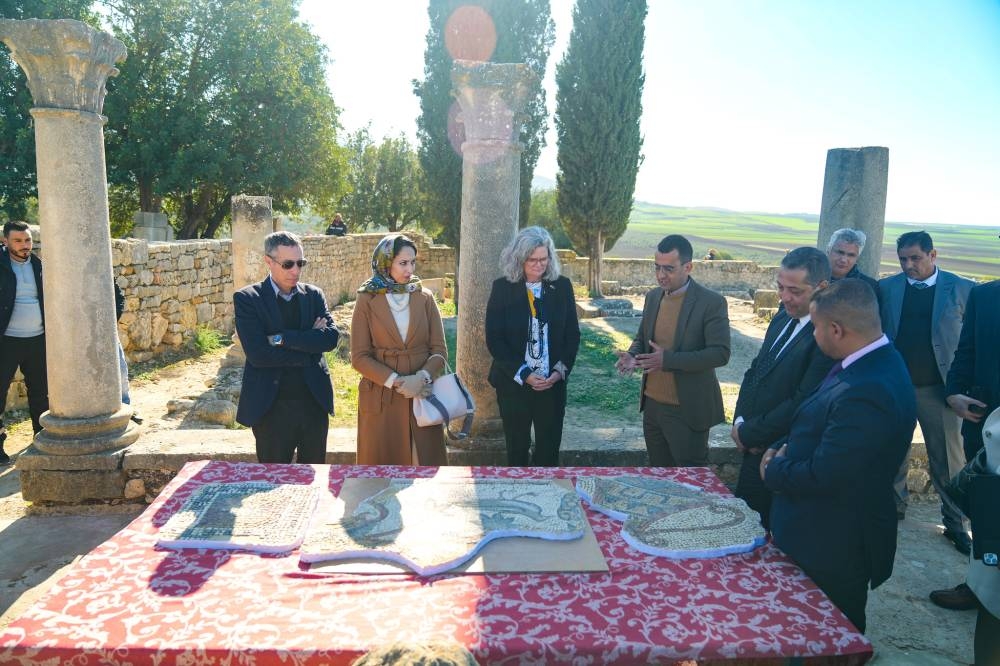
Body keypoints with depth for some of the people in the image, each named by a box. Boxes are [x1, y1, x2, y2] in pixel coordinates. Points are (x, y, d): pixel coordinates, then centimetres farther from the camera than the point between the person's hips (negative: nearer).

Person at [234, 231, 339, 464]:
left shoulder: (313, 295, 5)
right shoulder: (246, 299, -6)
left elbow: (331, 337, -10)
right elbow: (257, 354, -17)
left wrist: (282, 338, -18)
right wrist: (308, 343, -13)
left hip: (314, 401, 3)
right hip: (272, 407, -3)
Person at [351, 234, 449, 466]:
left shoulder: (425, 298, 5)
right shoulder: (367, 301, -1)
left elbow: (439, 349, 2)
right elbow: (359, 357, -5)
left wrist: (422, 377, -16)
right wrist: (396, 381, -15)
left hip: (422, 395, 2)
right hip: (381, 398, -2)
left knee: (426, 459, 4)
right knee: (382, 460, 5)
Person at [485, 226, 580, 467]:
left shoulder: (562, 286, 2)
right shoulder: (502, 288, -4)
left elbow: (572, 334, 6)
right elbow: (494, 339, -6)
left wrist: (561, 370, -8)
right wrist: (523, 374, -13)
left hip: (553, 383, 1)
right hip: (513, 383, -1)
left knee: (549, 451, 5)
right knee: (517, 450, 10)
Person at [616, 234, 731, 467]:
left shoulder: (712, 302, -13)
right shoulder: (653, 297, 6)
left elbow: (720, 353, -18)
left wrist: (668, 359, -26)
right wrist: (632, 355, -6)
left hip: (687, 411, -6)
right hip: (652, 405, 6)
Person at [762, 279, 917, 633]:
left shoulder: (867, 392, -33)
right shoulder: (874, 362, -1)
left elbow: (822, 477, -29)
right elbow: (818, 429, 11)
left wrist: (774, 469, -12)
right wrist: (783, 448, -3)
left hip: (833, 548, -9)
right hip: (829, 534, 9)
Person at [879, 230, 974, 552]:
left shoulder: (963, 290, -5)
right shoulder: (886, 288, -1)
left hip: (940, 389, -1)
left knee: (949, 461, 8)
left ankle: (955, 523, 24)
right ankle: (894, 507, 34)